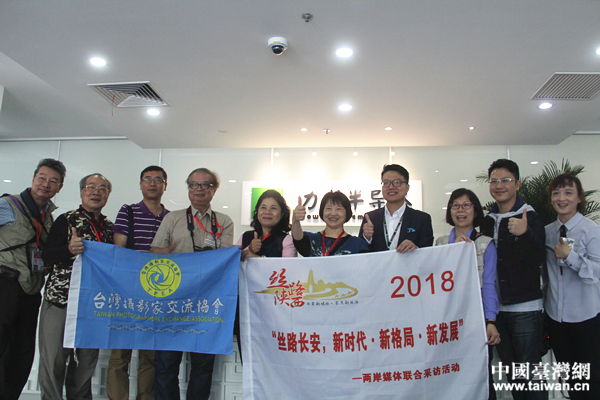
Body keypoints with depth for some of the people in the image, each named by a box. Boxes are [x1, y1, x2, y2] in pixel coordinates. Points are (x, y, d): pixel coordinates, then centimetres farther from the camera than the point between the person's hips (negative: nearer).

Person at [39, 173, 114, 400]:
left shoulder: (109, 227, 15)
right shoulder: (66, 220, 2)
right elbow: (47, 256, -7)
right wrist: (69, 249, -24)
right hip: (61, 298, -4)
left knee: (87, 361, 9)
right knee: (54, 359, -4)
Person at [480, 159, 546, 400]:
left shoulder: (530, 218, -8)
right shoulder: (488, 220, 9)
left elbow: (539, 260, -20)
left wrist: (524, 234, -37)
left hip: (524, 307, -5)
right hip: (496, 307, 6)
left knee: (530, 371, 1)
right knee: (511, 370, 16)